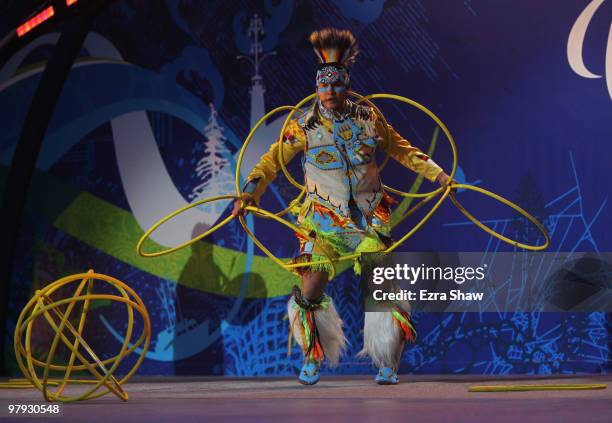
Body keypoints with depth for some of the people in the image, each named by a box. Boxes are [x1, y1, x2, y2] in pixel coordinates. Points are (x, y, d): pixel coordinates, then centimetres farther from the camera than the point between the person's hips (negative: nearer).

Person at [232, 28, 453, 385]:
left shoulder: (368, 118, 1)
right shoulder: (303, 126, -4)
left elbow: (401, 149, 13)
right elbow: (272, 161, -2)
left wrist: (436, 173, 11)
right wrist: (249, 194, -13)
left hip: (368, 220, 1)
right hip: (323, 224, -1)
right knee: (310, 292, -5)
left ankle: (388, 365, 10)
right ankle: (313, 359, 17)